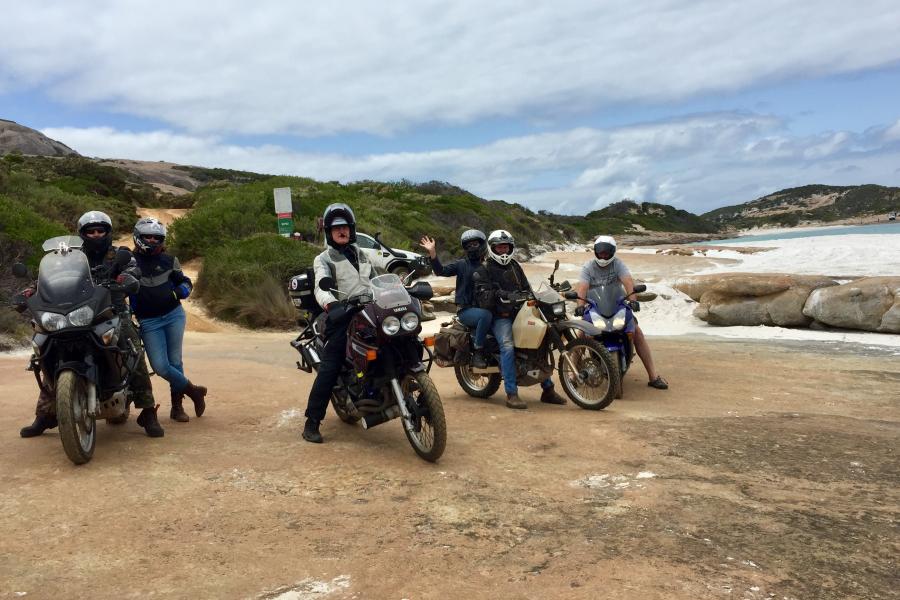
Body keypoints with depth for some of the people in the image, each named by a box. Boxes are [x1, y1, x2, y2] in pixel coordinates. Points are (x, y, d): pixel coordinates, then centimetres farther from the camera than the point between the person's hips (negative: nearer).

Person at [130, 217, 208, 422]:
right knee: (160, 366, -10)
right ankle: (193, 390, 11)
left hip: (174, 314, 2)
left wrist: (180, 291, -6)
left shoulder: (168, 260, 9)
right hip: (148, 321, -1)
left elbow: (185, 281, 16)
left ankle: (177, 405, 19)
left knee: (175, 361, 5)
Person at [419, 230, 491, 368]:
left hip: (484, 307, 4)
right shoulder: (461, 264, 6)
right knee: (486, 315, -35)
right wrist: (432, 252, -22)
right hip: (466, 310, -4)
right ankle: (478, 352, -25)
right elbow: (441, 271, -9)